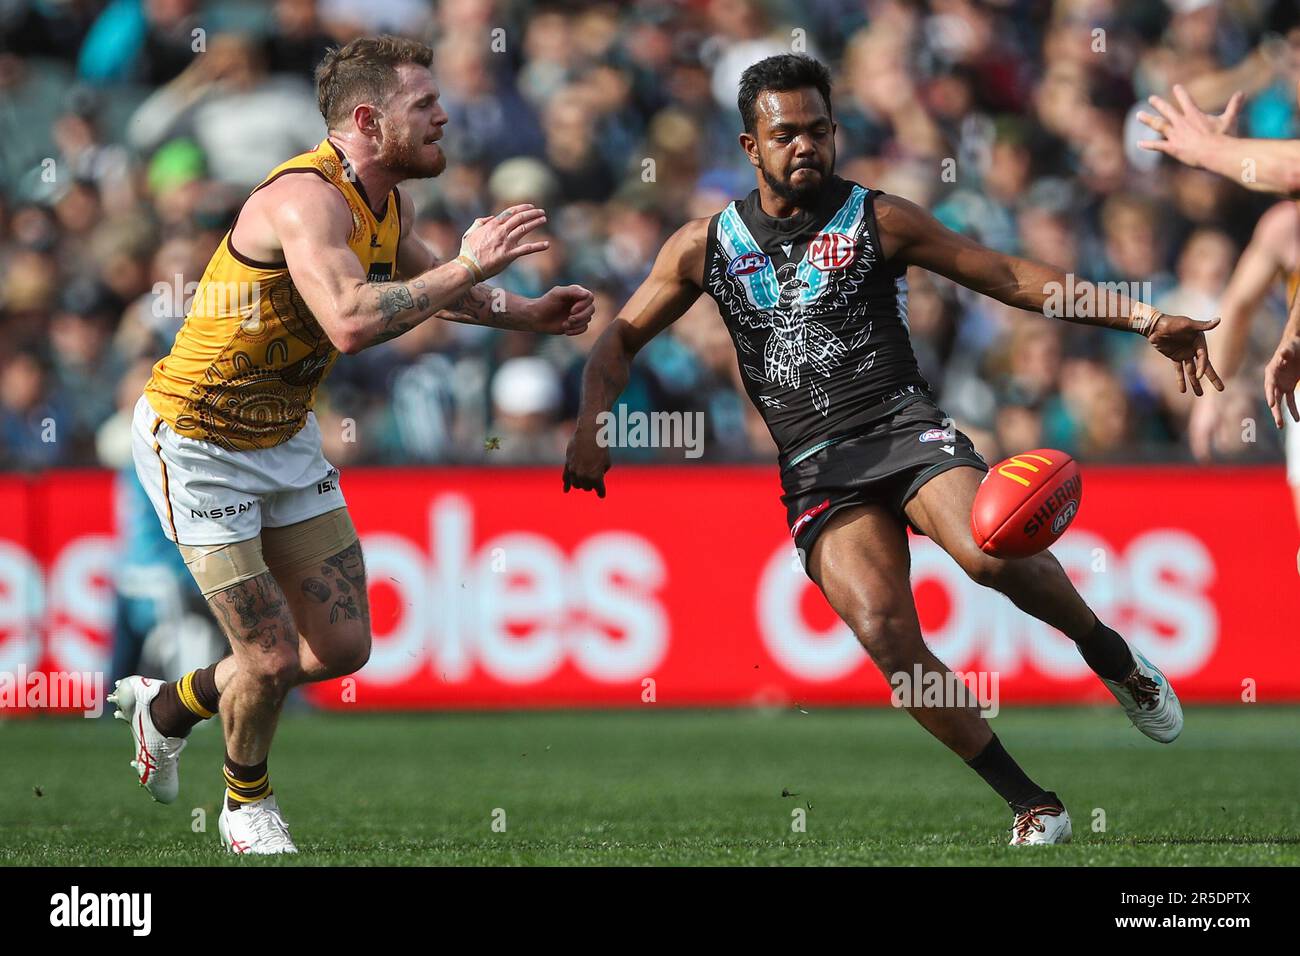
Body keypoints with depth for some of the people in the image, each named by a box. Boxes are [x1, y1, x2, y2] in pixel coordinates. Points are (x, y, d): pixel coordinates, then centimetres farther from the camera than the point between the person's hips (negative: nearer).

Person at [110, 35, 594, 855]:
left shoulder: (386, 204, 1)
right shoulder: (307, 199, -29)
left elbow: (426, 287, 22)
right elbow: (350, 323, -45)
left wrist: (531, 316, 8)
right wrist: (466, 267, -39)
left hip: (286, 438, 9)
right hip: (199, 442, -9)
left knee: (342, 647, 8)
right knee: (272, 659, -6)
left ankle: (167, 707, 31)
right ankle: (248, 805, 25)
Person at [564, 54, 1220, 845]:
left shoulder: (878, 220, 6)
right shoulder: (705, 245, 11)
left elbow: (1013, 278, 7)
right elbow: (621, 340, 18)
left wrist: (1146, 321, 1)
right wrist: (594, 422, -3)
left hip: (905, 425, -1)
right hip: (816, 469, 1)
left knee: (991, 552, -33)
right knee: (884, 630, -24)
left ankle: (1111, 655, -2)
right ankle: (1032, 805, -14)